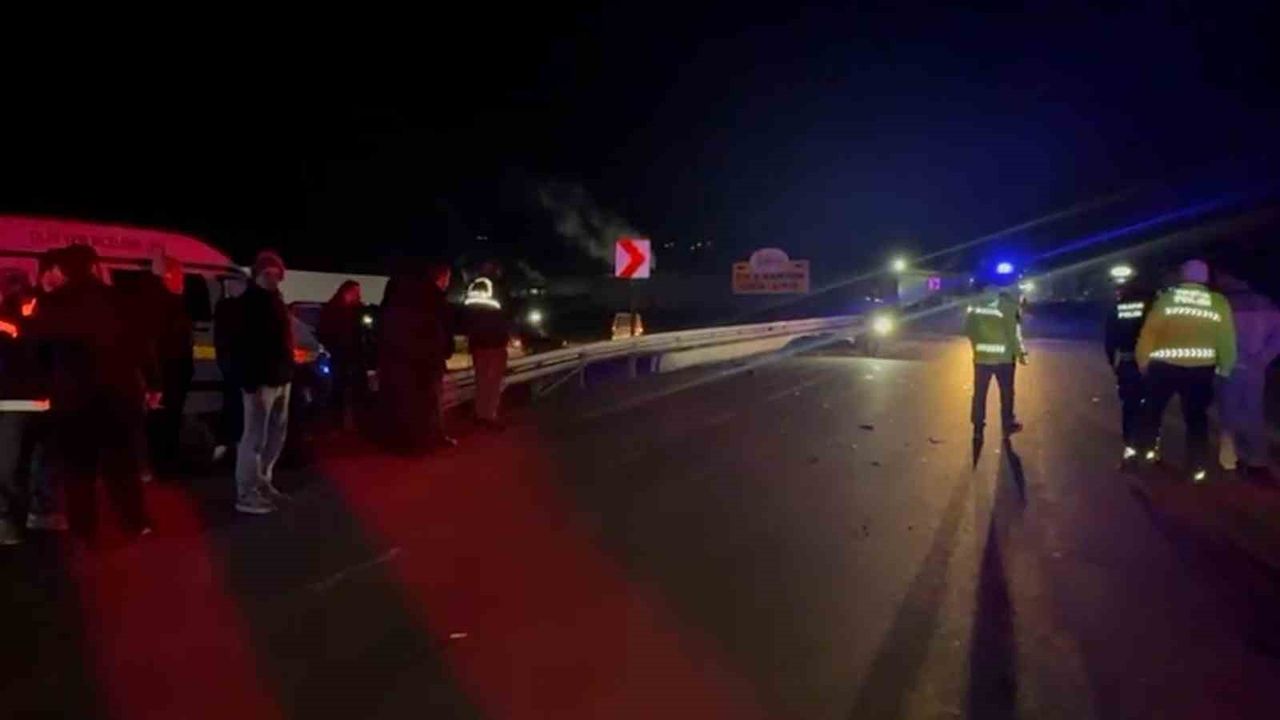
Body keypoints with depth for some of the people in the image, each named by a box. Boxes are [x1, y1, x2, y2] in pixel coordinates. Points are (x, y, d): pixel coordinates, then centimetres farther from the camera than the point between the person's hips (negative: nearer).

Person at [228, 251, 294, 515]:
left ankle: (262, 482, 29)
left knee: (276, 434, 17)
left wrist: (287, 372, 13)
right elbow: (242, 347, -18)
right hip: (260, 381, -9)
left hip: (280, 378, 9)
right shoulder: (249, 302, -12)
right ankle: (246, 495, 1)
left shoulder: (274, 299, 16)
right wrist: (250, 383, -23)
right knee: (255, 437, -5)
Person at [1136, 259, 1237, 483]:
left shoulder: (1166, 298, -1)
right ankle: (1198, 468, 12)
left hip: (1164, 365, -1)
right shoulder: (1219, 303, 1)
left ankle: (1149, 450, 26)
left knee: (1153, 409, 20)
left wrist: (1143, 361, 10)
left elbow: (1148, 332, -2)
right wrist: (1225, 368, 18)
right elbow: (1227, 339, 5)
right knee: (1196, 417, 11)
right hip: (1200, 368, 1)